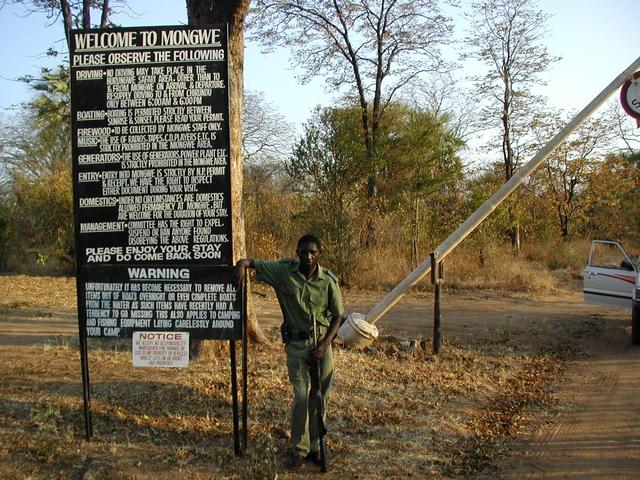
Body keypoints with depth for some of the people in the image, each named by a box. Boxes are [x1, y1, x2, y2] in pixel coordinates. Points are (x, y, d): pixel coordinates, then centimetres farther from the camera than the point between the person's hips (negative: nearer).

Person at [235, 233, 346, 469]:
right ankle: (299, 449, 12)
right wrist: (242, 265, -29)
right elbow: (249, 262, -4)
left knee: (320, 397, 8)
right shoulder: (283, 271, -9)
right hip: (296, 343, -1)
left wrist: (325, 344, -10)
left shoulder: (328, 280, -8)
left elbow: (338, 316, 0)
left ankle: (314, 446, 24)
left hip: (321, 343, 1)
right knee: (301, 397, -3)